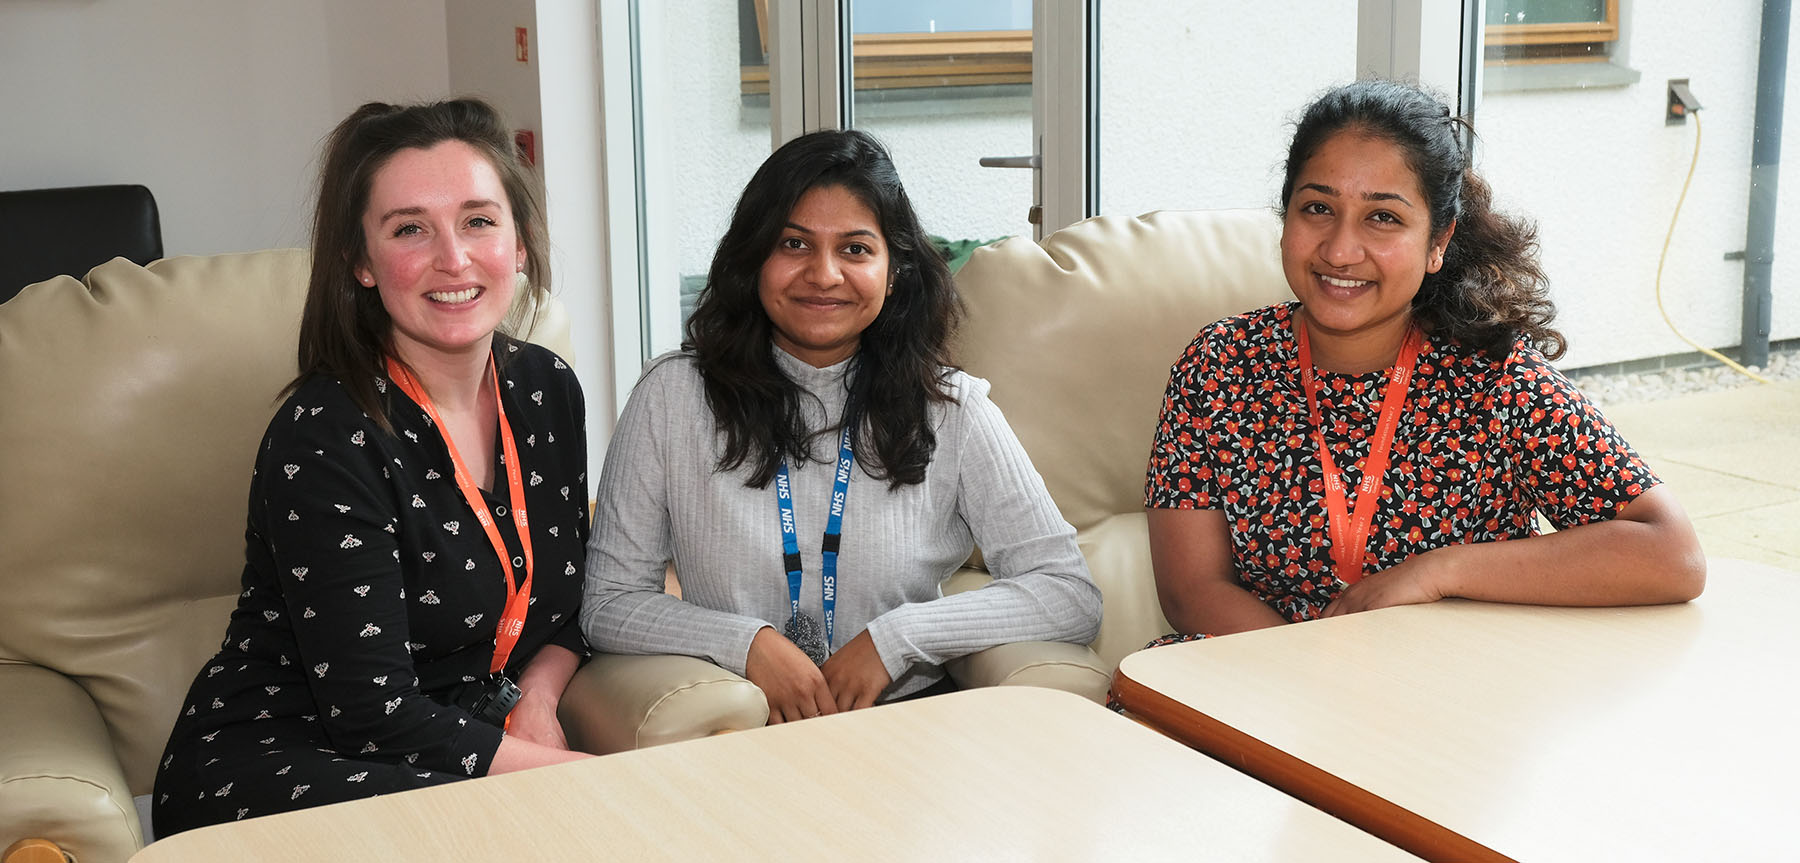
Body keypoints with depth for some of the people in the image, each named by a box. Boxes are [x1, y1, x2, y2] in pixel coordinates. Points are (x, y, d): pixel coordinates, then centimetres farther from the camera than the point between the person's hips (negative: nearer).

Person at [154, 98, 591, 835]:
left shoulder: (546, 389, 2)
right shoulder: (325, 439, -19)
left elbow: (566, 598, 15)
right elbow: (372, 712, -20)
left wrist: (537, 695, -5)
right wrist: (581, 775, -19)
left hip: (457, 740, 6)